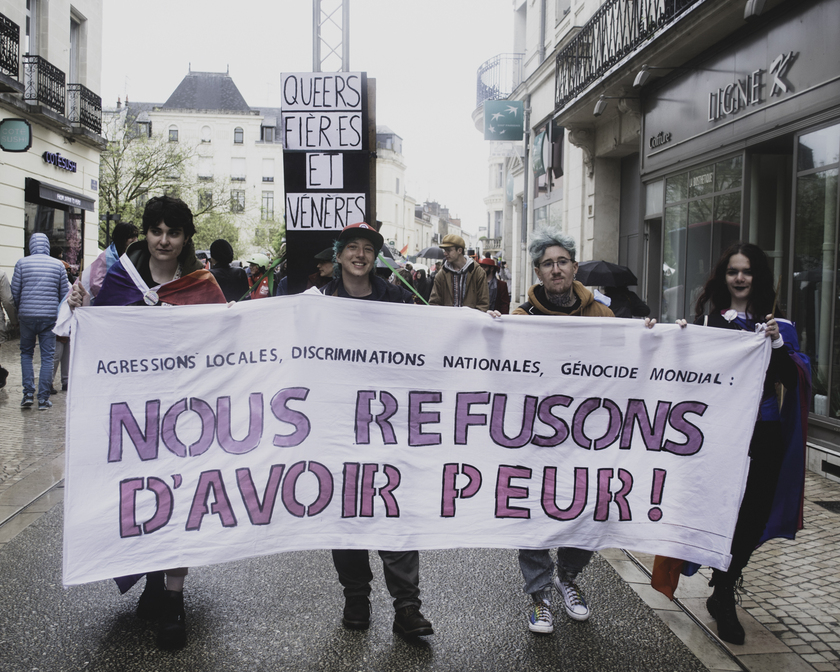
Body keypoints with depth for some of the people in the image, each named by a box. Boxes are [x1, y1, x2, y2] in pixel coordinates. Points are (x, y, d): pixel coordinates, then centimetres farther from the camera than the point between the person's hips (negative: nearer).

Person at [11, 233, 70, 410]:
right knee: (47, 356, 4)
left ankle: (28, 393, 5)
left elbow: (15, 291, 2)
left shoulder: (22, 263, 0)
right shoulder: (58, 264, 2)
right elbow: (65, 292, 5)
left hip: (27, 315, 0)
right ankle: (43, 398, 3)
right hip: (50, 316, 0)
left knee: (26, 353, 15)